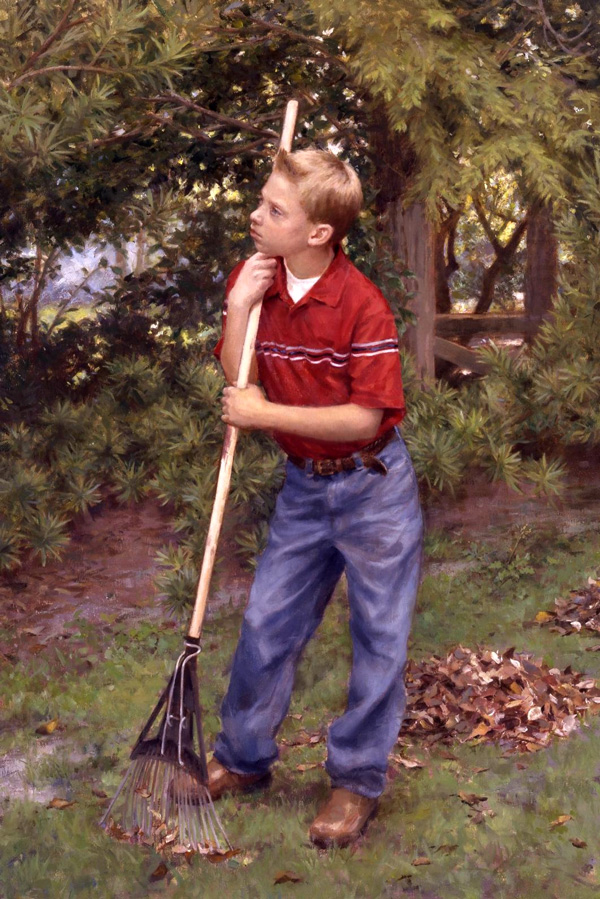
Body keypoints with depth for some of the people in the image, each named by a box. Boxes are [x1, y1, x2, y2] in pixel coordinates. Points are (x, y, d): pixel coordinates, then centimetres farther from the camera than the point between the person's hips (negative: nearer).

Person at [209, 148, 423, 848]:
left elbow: (367, 418, -23)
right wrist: (239, 307, -18)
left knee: (378, 636, 6)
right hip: (304, 486, 6)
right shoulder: (253, 277, -3)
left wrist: (266, 414, -21)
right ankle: (242, 758, 31)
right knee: (266, 624, 12)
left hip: (373, 487, -5)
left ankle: (357, 781, 23)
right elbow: (238, 384, -5)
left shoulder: (362, 304, -21)